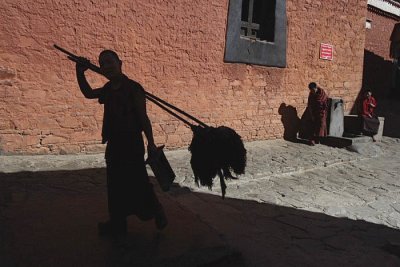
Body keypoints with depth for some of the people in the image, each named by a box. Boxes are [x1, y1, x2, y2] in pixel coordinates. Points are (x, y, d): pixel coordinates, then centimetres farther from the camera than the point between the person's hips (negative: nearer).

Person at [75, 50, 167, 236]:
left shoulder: (133, 88, -14)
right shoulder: (108, 89, 6)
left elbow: (143, 117, -14)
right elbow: (88, 93, 22)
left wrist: (150, 143, -16)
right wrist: (80, 72, 8)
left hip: (132, 144, -7)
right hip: (114, 144, 7)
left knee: (137, 183, -1)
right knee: (115, 185, 14)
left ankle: (157, 212, 22)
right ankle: (117, 223, 28)